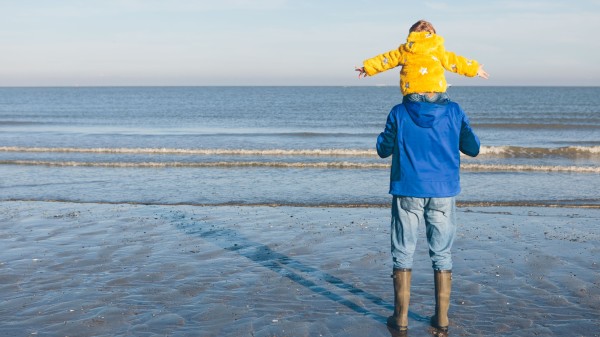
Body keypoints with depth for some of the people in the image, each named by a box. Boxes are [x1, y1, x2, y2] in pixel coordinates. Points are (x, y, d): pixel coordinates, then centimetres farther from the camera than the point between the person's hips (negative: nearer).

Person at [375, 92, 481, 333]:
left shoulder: (399, 113, -6)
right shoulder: (454, 112, -2)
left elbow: (383, 150, 4)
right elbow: (473, 148, 6)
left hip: (407, 191, -1)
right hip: (443, 192, 1)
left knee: (403, 254, 8)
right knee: (442, 255, 11)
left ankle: (401, 317, 10)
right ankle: (442, 317, 15)